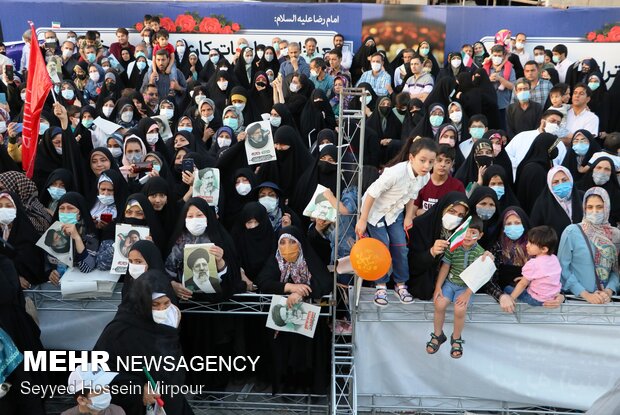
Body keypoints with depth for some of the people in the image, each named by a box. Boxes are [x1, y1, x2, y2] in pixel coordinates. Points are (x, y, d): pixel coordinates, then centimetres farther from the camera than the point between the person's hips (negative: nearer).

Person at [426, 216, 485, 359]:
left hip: (466, 286, -2)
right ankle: (438, 335, 8)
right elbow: (445, 267, -2)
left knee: (459, 310, -23)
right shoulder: (453, 248, -8)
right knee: (439, 304, -18)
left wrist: (467, 294, -16)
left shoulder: (480, 253, -12)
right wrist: (438, 287, -5)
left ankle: (456, 339, 6)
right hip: (450, 282, 2)